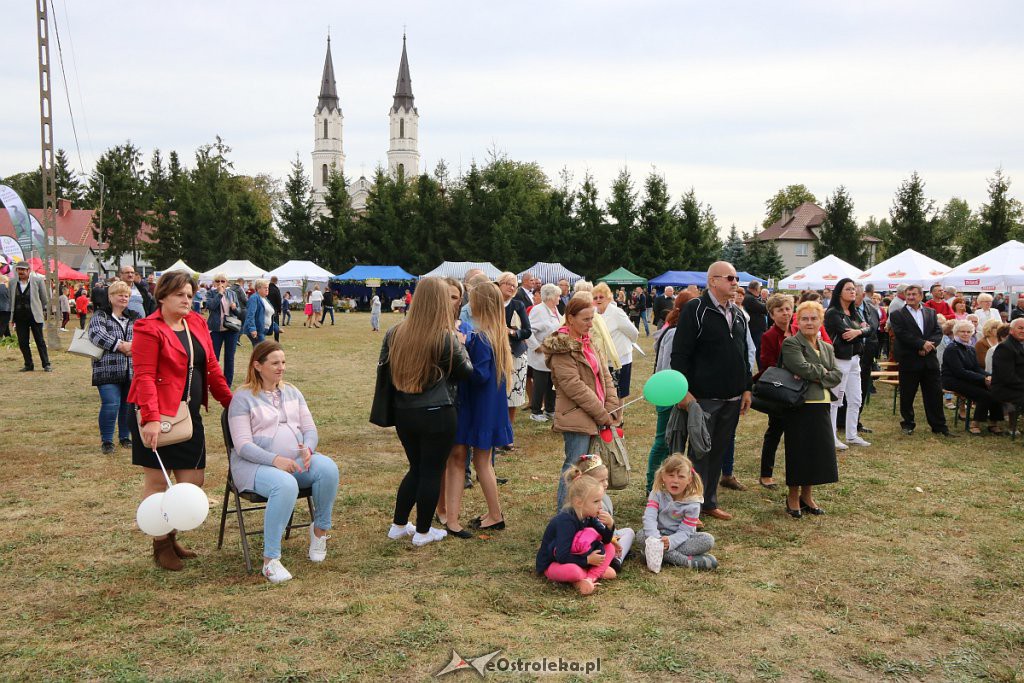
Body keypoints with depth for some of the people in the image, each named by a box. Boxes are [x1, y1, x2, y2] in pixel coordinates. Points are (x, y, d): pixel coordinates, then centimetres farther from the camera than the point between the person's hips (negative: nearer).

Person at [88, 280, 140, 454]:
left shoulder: (134, 318, 14)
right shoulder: (100, 315, 3)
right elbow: (96, 334, -16)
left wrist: (134, 345, -17)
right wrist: (120, 345, -21)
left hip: (131, 371, 4)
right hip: (108, 370, -4)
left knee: (129, 405, 9)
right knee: (111, 405, -12)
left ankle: (125, 437, 27)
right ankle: (106, 441, 4)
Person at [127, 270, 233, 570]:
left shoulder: (197, 323, 10)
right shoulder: (148, 329, -10)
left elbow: (211, 367, 15)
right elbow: (144, 377, -18)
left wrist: (229, 402, 13)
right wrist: (151, 418, -27)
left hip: (189, 415, 7)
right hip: (156, 417, -7)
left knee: (193, 481, 9)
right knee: (157, 481, 3)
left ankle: (172, 536, 26)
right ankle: (161, 545, 16)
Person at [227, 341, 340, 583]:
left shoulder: (292, 392, 16)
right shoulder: (243, 398, -2)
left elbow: (310, 429, 13)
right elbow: (243, 445, -10)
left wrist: (308, 448, -12)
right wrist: (275, 460, -26)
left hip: (296, 460, 5)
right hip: (255, 464, -5)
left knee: (328, 468, -28)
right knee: (285, 485, -39)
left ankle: (320, 529, -6)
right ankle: (270, 560, -30)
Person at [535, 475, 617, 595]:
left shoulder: (589, 517, -6)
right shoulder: (566, 521, -29)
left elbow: (606, 540, 0)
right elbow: (562, 556, -33)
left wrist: (609, 525, -21)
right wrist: (587, 560, -25)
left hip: (574, 558, 8)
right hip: (551, 565, -8)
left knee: (610, 548, 0)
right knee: (572, 570, -41)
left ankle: (590, 577, -17)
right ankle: (598, 572, -9)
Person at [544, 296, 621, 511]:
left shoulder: (586, 342, 15)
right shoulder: (561, 348, -12)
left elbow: (604, 375, 12)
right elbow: (574, 386, -17)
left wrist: (611, 410, 0)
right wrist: (603, 414, -13)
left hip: (596, 418, 8)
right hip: (576, 418, -8)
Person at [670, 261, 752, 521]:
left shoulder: (738, 314, 14)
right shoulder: (696, 310, -10)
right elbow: (679, 354, -14)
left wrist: (746, 388, 16)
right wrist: (683, 391, -19)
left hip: (732, 398, 7)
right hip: (704, 397, -7)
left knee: (719, 449, 14)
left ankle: (710, 501, 25)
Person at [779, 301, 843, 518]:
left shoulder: (827, 348, 16)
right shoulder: (791, 344, -5)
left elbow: (838, 375, 3)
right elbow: (802, 367, -20)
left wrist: (816, 377, -13)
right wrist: (823, 372, -5)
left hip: (821, 406, 6)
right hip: (800, 405, -6)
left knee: (818, 450, 8)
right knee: (799, 451, 0)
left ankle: (807, 495, 23)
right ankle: (793, 496, 14)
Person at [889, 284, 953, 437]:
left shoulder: (931, 313, 13)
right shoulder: (897, 315, -1)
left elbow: (938, 332, 4)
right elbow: (902, 334, -13)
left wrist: (929, 345, -14)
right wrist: (922, 344, -19)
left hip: (930, 360, 3)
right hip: (909, 360, -3)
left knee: (935, 394, 5)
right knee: (907, 395, 4)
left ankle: (939, 426, 12)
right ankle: (908, 424, 19)